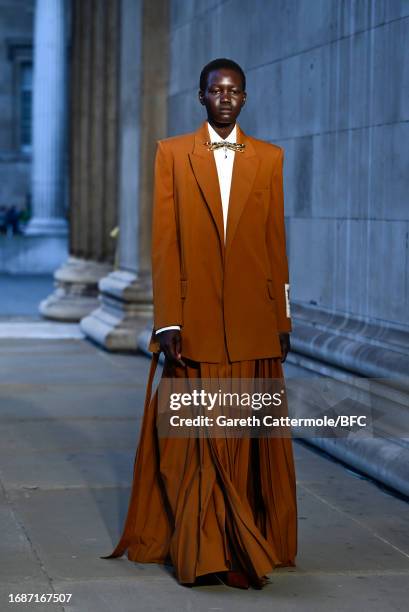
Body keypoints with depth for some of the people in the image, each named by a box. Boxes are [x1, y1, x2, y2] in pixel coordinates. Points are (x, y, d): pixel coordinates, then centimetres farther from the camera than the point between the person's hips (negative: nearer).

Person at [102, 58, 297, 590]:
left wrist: (282, 320, 5)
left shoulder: (268, 158, 7)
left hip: (252, 321, 1)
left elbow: (276, 243, 8)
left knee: (247, 441, 5)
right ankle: (201, 549, 9)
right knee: (195, 440, 1)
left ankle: (243, 544, 16)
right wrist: (167, 322, -7)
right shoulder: (173, 154, 3)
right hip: (195, 320, -1)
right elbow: (164, 243, -1)